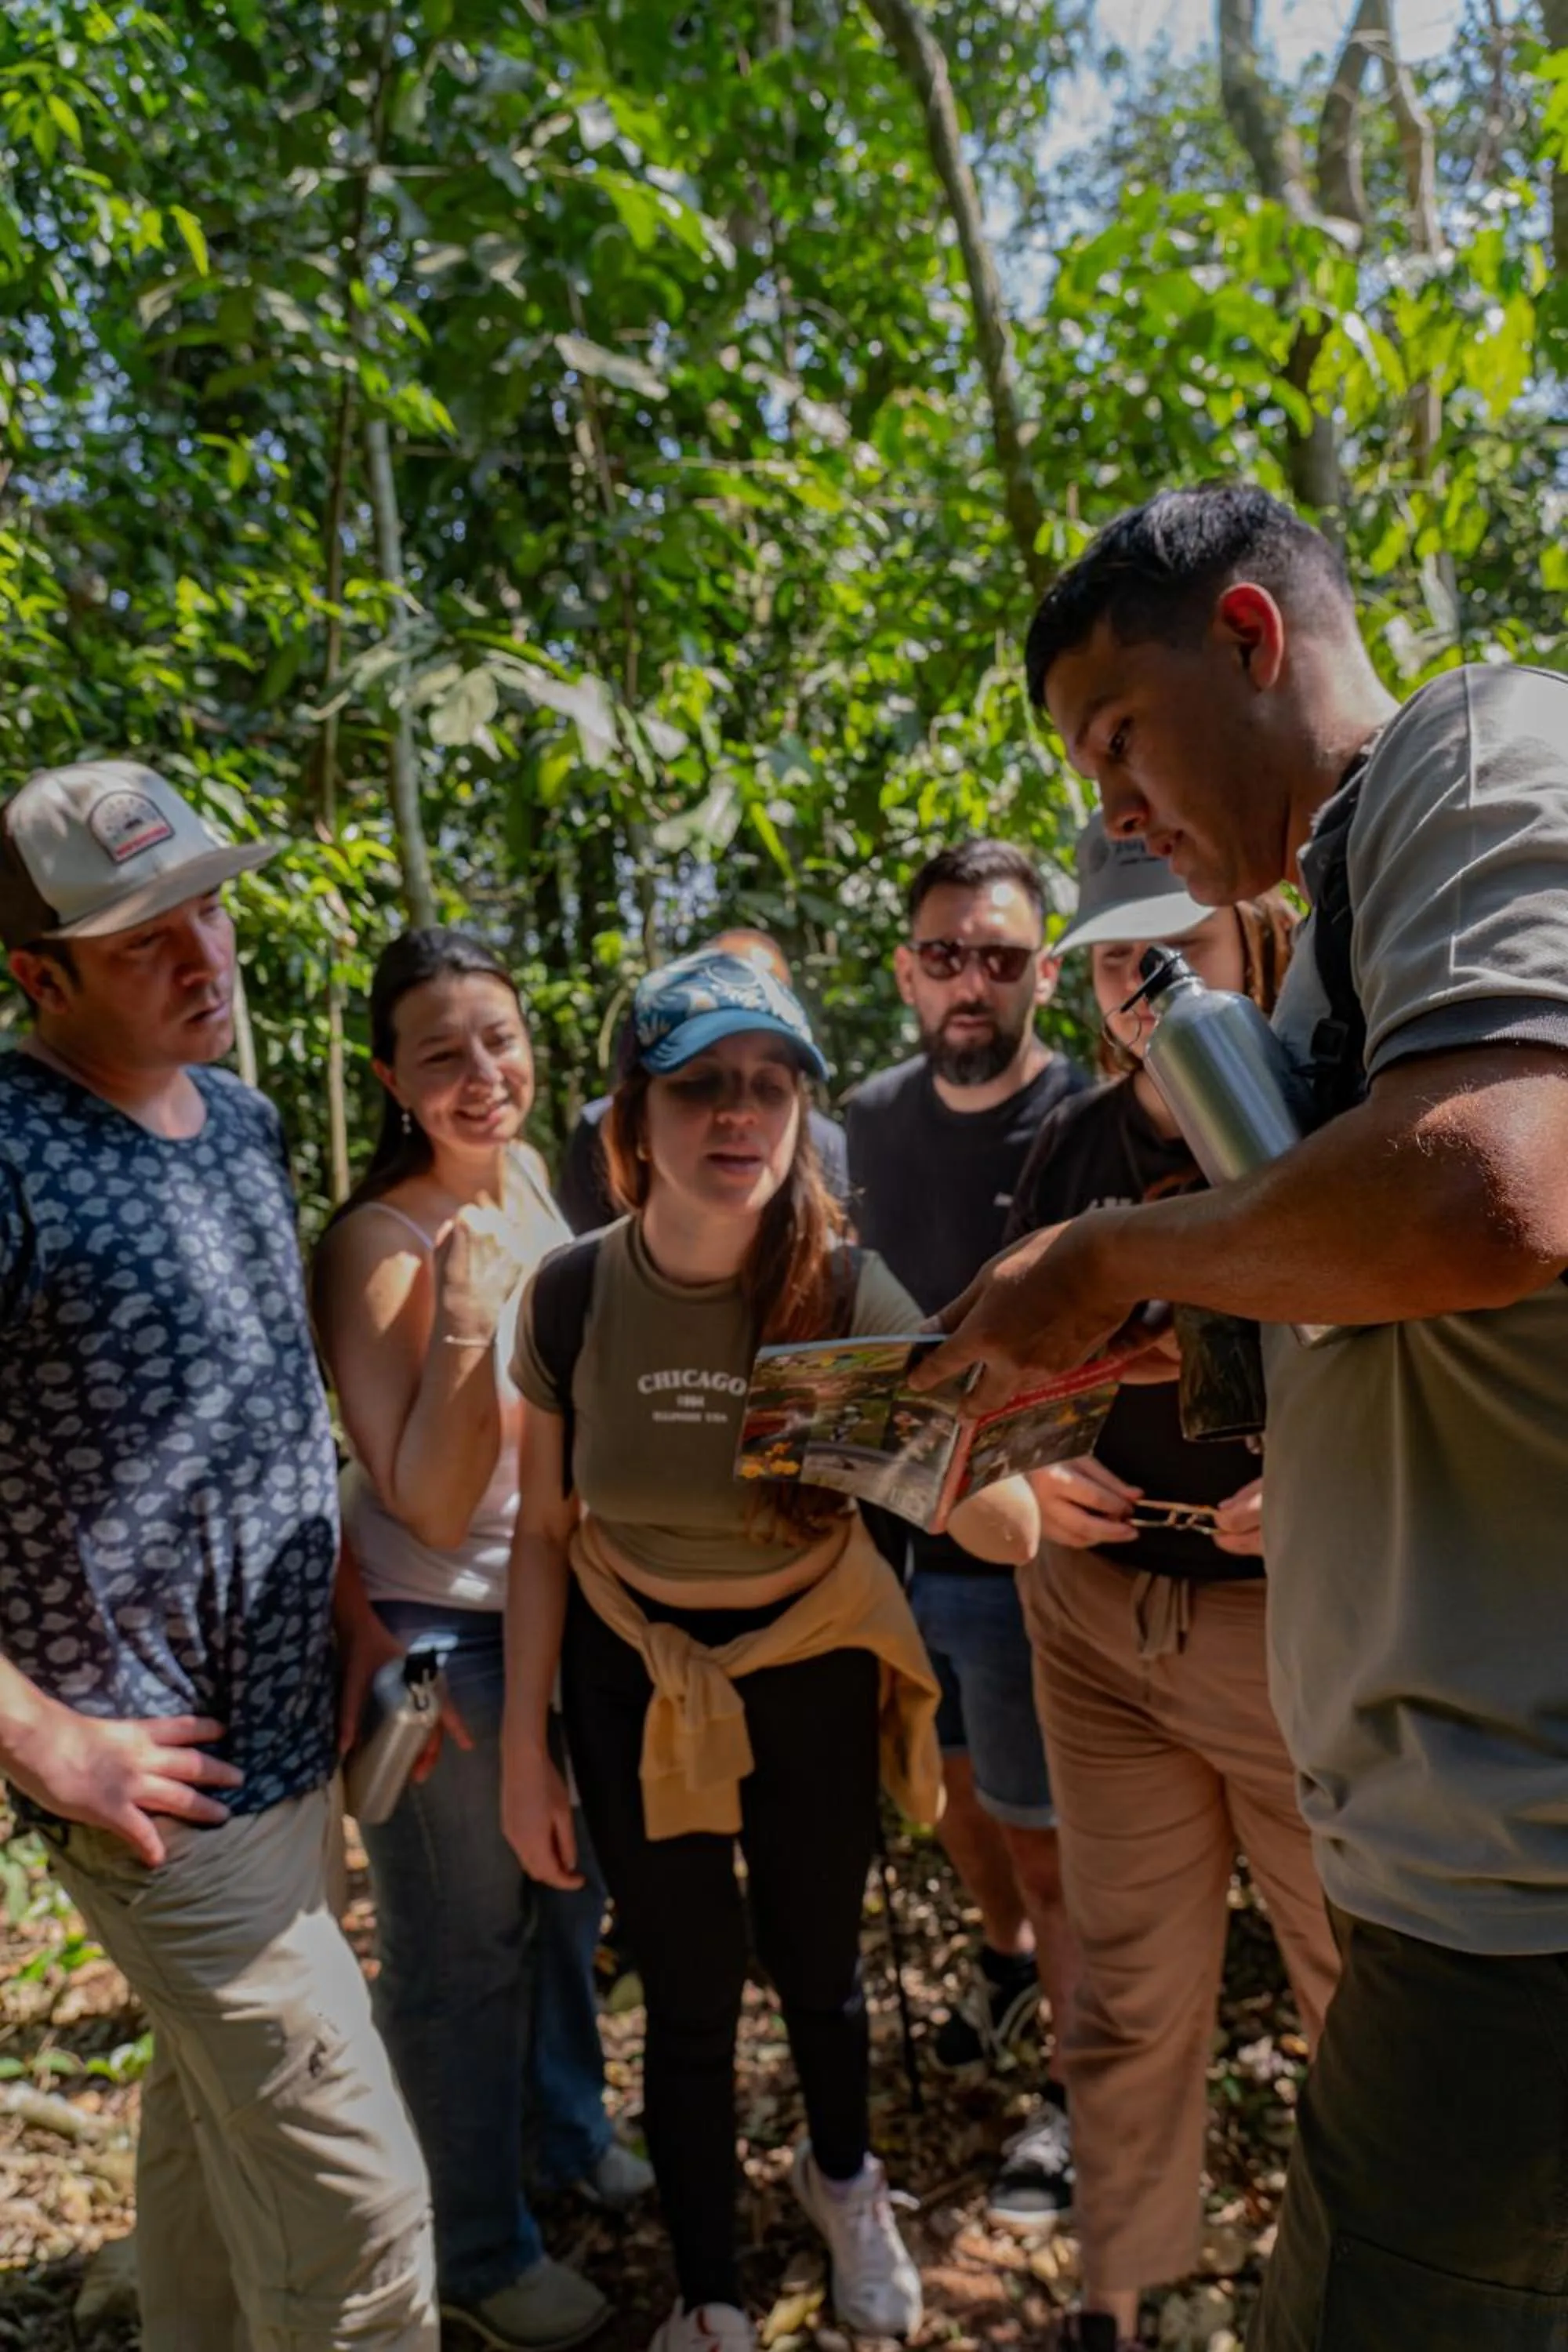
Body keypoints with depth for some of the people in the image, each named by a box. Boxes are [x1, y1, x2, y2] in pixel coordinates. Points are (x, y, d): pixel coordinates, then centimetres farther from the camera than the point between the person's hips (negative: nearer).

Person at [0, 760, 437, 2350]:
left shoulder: (243, 1117, 6)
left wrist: (345, 1617, 11)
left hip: (291, 1737, 8)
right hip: (169, 1784, -7)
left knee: (211, 2111, 26)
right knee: (355, 2208, 3)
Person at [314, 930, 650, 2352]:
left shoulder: (528, 1180, -2)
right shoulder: (376, 1246, -23)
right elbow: (432, 1506, -24)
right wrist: (465, 1327, -35)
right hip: (443, 1640, -7)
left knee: (567, 1896, 25)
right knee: (464, 1947, 12)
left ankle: (567, 2129, 51)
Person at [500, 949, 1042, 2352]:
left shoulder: (849, 1294, -21)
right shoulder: (574, 1295, -17)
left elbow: (1009, 1533, -23)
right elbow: (545, 1530, -5)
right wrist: (524, 1748, -2)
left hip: (813, 1677, 0)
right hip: (635, 1685, 0)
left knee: (817, 1968, 21)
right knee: (690, 2002, 14)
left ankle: (844, 2178, 56)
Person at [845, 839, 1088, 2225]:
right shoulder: (872, 1118, 2)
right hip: (893, 1525, 6)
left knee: (1045, 1837, 9)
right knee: (956, 1783, 25)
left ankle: (1078, 2084, 33)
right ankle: (1008, 1959, 53)